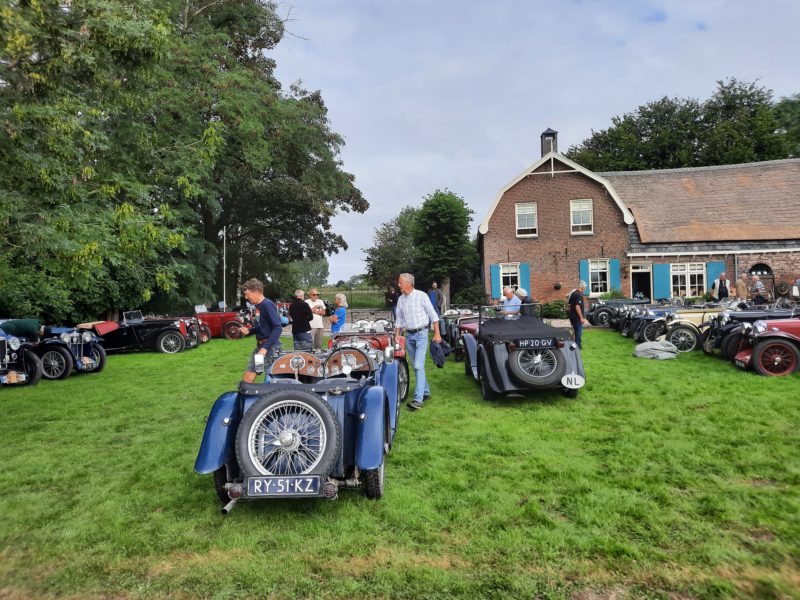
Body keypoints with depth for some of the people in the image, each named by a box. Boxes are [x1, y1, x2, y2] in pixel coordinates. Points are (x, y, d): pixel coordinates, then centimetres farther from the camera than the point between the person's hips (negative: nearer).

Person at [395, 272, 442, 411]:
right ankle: (426, 392, 24)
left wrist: (437, 334, -7)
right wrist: (397, 337, 10)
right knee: (416, 367, 10)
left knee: (419, 366, -14)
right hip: (408, 335, 6)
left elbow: (433, 315, -5)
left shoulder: (421, 296, -8)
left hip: (421, 333, -6)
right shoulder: (401, 299, 8)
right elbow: (399, 320, 15)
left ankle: (418, 399, -17)